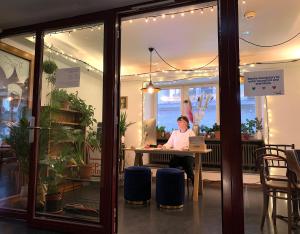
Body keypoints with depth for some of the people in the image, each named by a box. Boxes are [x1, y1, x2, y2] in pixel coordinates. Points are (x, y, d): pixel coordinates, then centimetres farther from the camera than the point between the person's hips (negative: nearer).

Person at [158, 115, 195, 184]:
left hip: (188, 155, -3)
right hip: (176, 156, 3)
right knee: (171, 165, -23)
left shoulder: (190, 132, 6)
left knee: (189, 170, -24)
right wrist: (163, 146, -10)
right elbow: (169, 144, 10)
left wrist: (187, 148, -27)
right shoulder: (174, 133, 17)